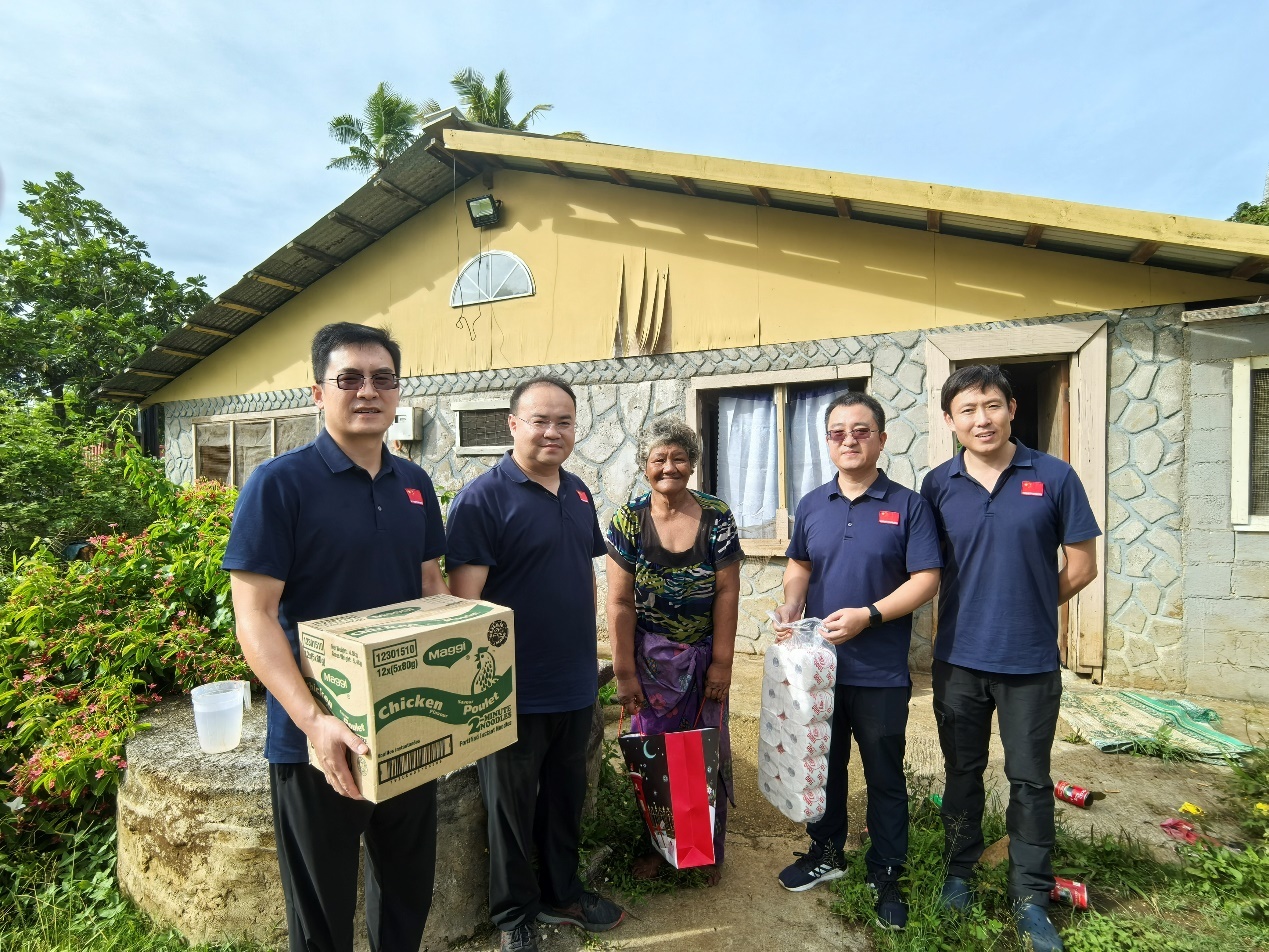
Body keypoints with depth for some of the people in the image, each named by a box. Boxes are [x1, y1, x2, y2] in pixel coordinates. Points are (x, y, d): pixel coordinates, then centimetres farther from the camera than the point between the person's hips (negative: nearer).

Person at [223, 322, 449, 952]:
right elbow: (254, 618, -17)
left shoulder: (415, 484, 3)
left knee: (410, 889, 23)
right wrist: (313, 721, -27)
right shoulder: (279, 483, -13)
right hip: (320, 741, -4)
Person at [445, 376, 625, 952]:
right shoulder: (483, 498, -16)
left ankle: (562, 893, 45)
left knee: (566, 798, 23)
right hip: (514, 690, -6)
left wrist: (588, 655, 14)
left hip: (575, 685, 6)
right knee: (513, 807, 15)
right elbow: (465, 598, -18)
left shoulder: (579, 494, 6)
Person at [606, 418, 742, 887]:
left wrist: (721, 663, -7)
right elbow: (620, 602, -9)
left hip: (705, 656, 1)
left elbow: (727, 593, -7)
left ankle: (709, 850, 36)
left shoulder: (716, 517, -8)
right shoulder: (628, 520, -9)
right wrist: (624, 672, -9)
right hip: (650, 657, 0)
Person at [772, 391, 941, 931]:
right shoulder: (811, 505, 4)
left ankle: (885, 875, 34)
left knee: (884, 775, 13)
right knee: (823, 764, 20)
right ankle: (826, 852, 41)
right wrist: (791, 606, -7)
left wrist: (868, 614, -22)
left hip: (881, 674, -3)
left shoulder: (907, 506, -8)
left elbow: (926, 579, -11)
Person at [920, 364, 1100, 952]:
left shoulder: (1055, 478, -7)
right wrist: (977, 611, 1)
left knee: (1030, 780, 12)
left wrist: (1026, 609, 4)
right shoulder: (937, 486, -3)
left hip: (1031, 661, -1)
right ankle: (959, 871, 36)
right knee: (962, 772, 17)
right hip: (959, 658, 2)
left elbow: (1081, 567, -1)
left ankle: (1031, 898, 31)